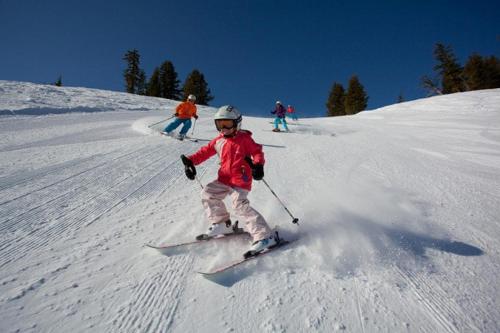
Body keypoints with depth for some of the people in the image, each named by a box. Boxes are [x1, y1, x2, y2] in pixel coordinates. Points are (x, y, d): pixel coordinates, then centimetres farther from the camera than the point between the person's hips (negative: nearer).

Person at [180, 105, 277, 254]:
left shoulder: (244, 138, -7)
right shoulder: (219, 140, 9)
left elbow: (257, 151, -8)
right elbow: (205, 151, 13)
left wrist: (258, 164, -28)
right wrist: (190, 161, 2)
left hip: (240, 181, -8)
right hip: (224, 179, 8)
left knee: (240, 205, -22)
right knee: (208, 193, 9)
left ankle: (265, 236, -17)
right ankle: (222, 223, 21)